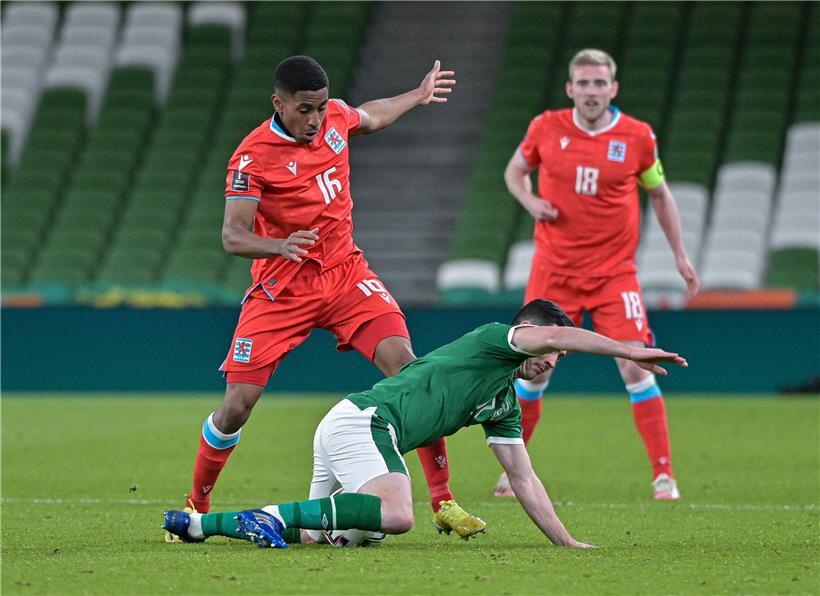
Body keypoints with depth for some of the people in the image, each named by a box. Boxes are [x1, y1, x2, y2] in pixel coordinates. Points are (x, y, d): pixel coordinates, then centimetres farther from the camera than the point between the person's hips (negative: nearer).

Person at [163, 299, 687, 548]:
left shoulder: (506, 405, 23)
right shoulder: (491, 340, -1)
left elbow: (523, 479, 25)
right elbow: (555, 333, -21)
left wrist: (568, 543, 19)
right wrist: (627, 350, -22)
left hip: (348, 428, 10)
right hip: (360, 420, -10)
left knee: (317, 534, 8)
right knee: (395, 516, -31)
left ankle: (197, 523, 12)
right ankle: (278, 513, -24)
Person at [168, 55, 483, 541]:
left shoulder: (335, 116, 1)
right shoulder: (253, 156, -16)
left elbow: (369, 119, 27)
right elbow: (232, 236, -22)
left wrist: (418, 96, 36)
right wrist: (280, 246, -40)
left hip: (346, 274, 4)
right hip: (282, 291, -4)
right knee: (237, 404, -8)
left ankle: (444, 503, -10)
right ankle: (196, 508, 16)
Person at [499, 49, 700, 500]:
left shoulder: (637, 136, -3)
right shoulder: (546, 128, -2)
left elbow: (659, 194, 12)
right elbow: (514, 171, 16)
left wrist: (680, 255, 9)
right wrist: (529, 200, -6)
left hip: (614, 272, -1)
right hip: (554, 270, 1)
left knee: (634, 367, -12)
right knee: (534, 372, 2)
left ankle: (664, 475, -6)